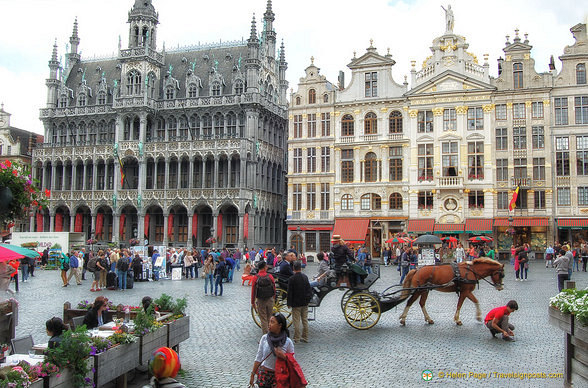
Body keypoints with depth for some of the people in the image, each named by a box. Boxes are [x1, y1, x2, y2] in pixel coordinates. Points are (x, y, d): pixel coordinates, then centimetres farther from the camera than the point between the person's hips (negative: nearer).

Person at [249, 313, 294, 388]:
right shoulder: (264, 338, -5)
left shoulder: (288, 342, -9)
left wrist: (283, 356, -21)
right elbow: (258, 358, 4)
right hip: (263, 373, 1)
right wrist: (252, 374, 6)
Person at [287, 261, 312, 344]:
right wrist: (308, 299, 18)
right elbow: (309, 289, 9)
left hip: (296, 303, -5)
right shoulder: (305, 277, 2)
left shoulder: (292, 279, -14)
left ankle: (296, 339, 3)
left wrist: (289, 303, -4)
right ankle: (305, 337, 20)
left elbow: (290, 292, -12)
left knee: (296, 321, 0)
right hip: (305, 303, 5)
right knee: (305, 320, 13)